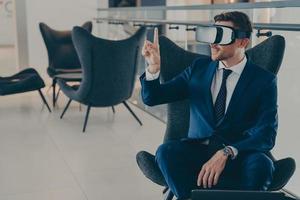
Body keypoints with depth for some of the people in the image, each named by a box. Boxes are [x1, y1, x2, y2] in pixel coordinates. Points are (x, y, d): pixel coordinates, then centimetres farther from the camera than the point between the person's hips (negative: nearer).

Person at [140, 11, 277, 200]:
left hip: (239, 156, -1)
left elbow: (266, 134, -11)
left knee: (260, 163, -34)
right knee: (166, 151, -29)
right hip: (196, 149, 2)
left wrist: (226, 153, -27)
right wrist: (154, 67, -11)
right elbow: (151, 98, 9)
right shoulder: (200, 67, 10)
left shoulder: (264, 80, 0)